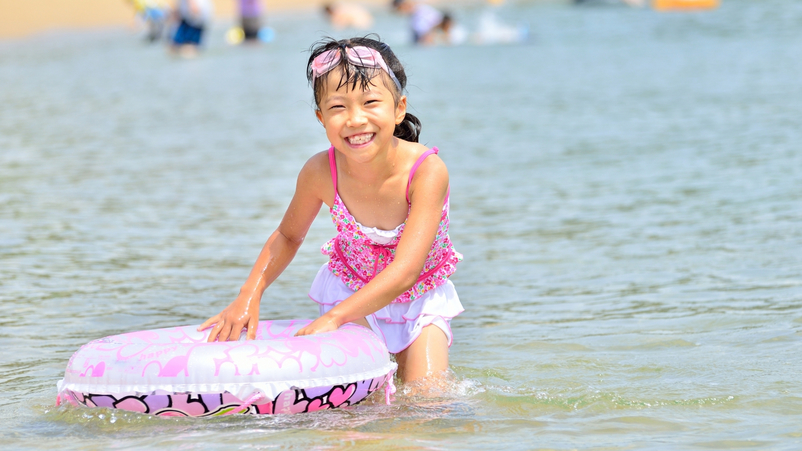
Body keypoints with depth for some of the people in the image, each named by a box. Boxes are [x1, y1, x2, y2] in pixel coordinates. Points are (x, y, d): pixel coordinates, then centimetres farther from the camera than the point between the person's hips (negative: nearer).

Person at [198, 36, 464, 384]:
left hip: (419, 296, -1)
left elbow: (406, 270, -37)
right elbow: (288, 236, 0)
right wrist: (248, 297, -14)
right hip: (350, 288, 1)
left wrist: (333, 318, -43)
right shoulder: (321, 173, -22)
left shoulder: (427, 170, -32)